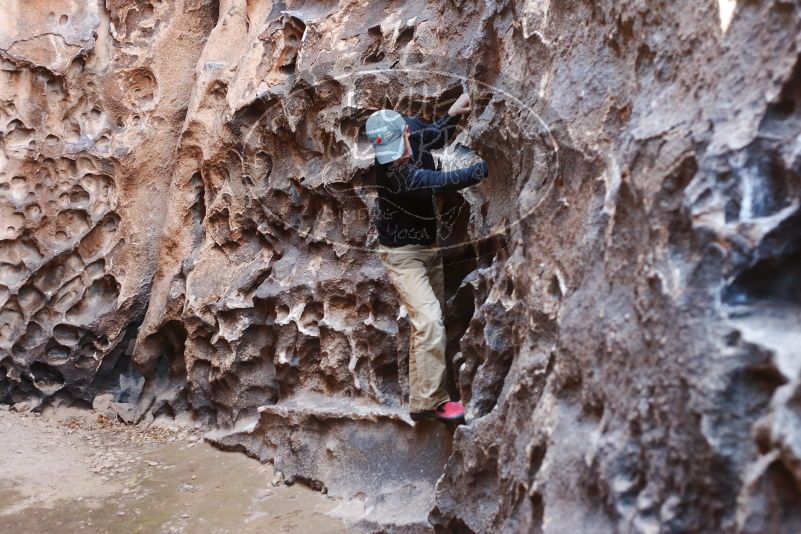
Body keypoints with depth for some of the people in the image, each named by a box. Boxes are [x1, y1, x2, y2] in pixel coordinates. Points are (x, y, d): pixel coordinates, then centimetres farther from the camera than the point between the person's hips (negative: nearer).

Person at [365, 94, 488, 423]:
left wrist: (453, 114, -1)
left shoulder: (414, 134, -8)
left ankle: (421, 398, 21)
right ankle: (430, 402, -8)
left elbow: (439, 137, 16)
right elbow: (445, 182, -35)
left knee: (426, 323, 11)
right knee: (430, 321, -18)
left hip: (429, 246, 8)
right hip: (402, 253, -8)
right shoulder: (393, 173, -31)